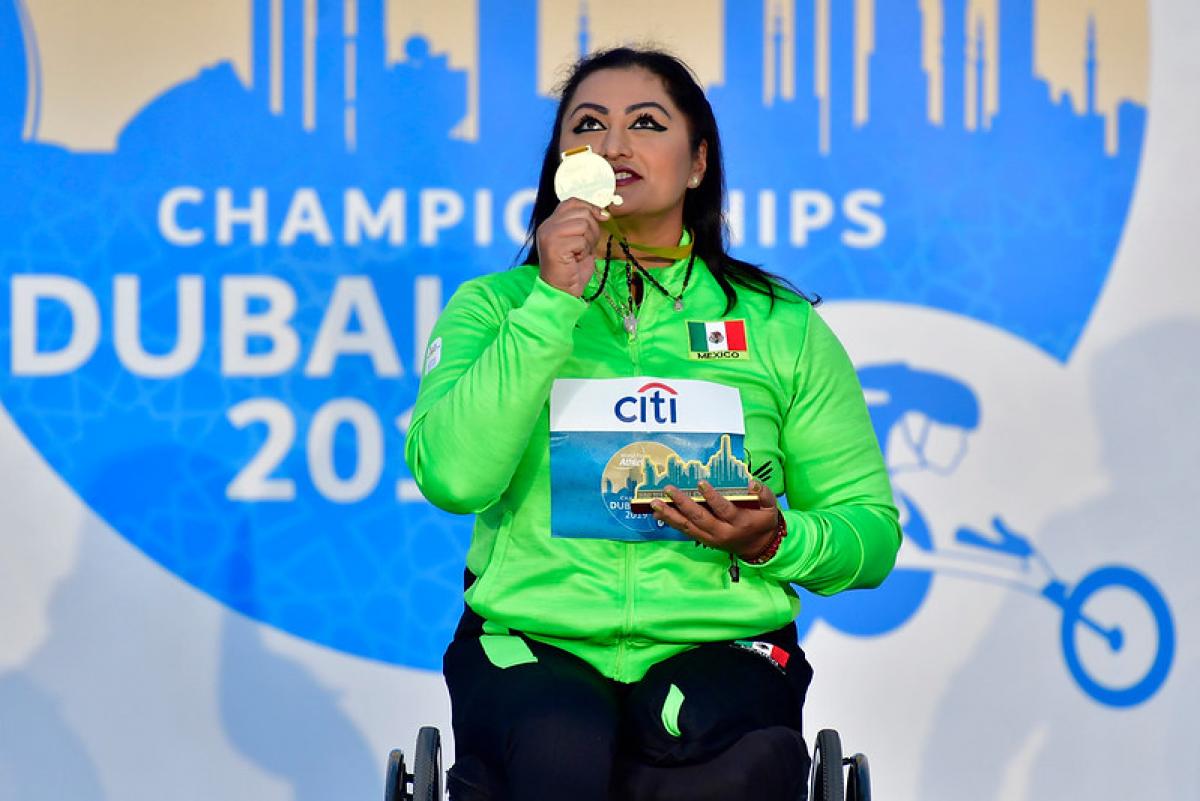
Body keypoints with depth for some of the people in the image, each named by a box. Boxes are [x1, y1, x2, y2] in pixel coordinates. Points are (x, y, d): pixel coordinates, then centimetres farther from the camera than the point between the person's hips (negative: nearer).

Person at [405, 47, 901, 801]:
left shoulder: (782, 326, 13)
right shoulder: (494, 305, 11)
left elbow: (871, 527, 13)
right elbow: (452, 476, -8)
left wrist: (776, 541, -8)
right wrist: (553, 302, -10)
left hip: (719, 642, 2)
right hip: (530, 638, -1)